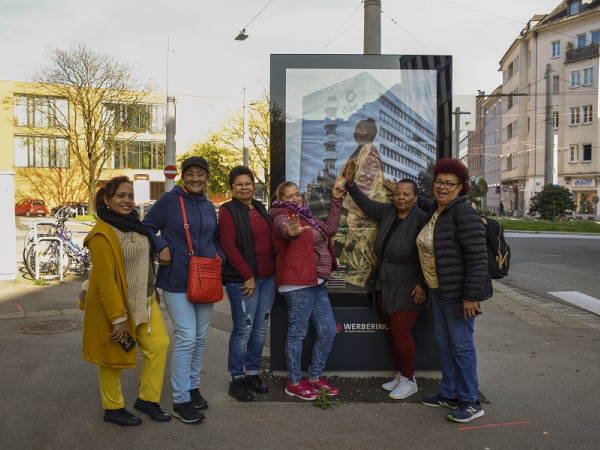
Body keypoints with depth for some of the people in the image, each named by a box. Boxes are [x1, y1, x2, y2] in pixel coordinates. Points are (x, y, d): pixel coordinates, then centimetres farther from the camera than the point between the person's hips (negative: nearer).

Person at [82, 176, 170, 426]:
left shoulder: (135, 224, 7)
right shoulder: (102, 234, -19)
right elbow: (105, 280, -22)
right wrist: (118, 317, -22)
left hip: (144, 302, 8)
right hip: (115, 304, -8)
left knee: (159, 344, 7)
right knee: (115, 356, 7)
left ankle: (147, 399, 22)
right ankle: (113, 408, 26)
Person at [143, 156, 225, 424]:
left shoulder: (209, 207, 12)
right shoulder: (169, 200, -6)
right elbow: (147, 227, -2)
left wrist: (219, 258, 1)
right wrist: (161, 248, -16)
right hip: (177, 281, -6)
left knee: (200, 338, 14)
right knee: (186, 338, -8)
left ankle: (193, 387, 31)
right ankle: (180, 400, 6)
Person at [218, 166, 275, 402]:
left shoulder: (260, 208, 14)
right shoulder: (228, 210, -7)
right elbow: (228, 246, -14)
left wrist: (275, 270, 11)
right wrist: (248, 275, -15)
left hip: (267, 278, 7)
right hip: (242, 280, -7)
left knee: (260, 328, 12)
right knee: (243, 329, 0)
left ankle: (252, 373, 26)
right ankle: (237, 379, 14)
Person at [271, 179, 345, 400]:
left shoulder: (305, 216, 20)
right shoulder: (282, 216, -7)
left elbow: (330, 228, 24)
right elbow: (282, 228, -32)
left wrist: (336, 200, 21)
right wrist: (292, 231, -56)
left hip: (316, 283, 9)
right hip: (298, 284, -9)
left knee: (328, 330, 11)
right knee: (298, 333, 0)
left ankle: (315, 378, 25)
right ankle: (294, 383, 14)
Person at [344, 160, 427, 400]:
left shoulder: (421, 218, -14)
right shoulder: (387, 211, 6)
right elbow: (365, 202, 20)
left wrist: (422, 284, -18)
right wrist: (350, 184, 9)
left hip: (407, 287, -7)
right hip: (385, 283, 7)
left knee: (400, 332, -3)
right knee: (393, 330, 14)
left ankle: (409, 380, 16)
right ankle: (402, 374, 29)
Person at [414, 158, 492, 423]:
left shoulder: (463, 212, -18)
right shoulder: (435, 210, 9)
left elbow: (478, 256, -22)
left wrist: (471, 296, -24)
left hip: (459, 290, -9)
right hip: (438, 289, 9)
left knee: (461, 343, -1)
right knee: (443, 341, 16)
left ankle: (471, 402, 14)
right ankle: (449, 394, 30)